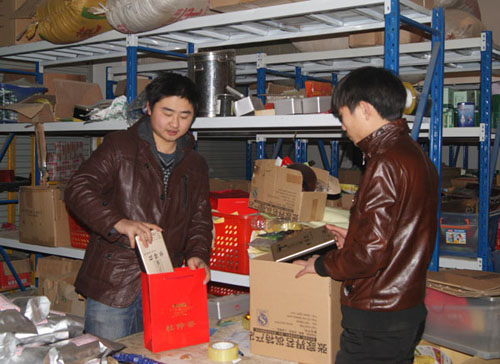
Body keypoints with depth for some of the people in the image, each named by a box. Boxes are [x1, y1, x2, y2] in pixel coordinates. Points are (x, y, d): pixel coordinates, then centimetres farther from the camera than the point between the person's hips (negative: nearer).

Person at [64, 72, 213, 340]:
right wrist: (118, 222, -28)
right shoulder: (119, 147, -1)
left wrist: (197, 254, -8)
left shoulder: (195, 165, 14)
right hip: (112, 285, -4)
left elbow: (200, 219, 14)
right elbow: (78, 189, -11)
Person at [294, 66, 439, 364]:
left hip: (377, 319, -10)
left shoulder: (386, 163, -20)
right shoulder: (417, 155, 10)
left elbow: (370, 253, -23)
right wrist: (354, 237, 19)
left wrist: (321, 264, -8)